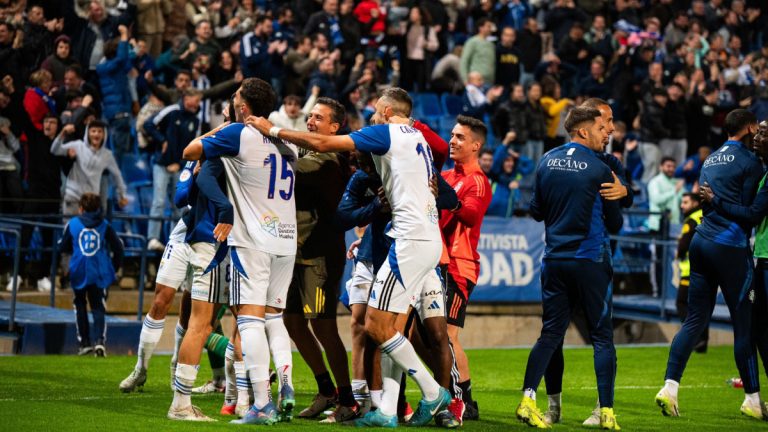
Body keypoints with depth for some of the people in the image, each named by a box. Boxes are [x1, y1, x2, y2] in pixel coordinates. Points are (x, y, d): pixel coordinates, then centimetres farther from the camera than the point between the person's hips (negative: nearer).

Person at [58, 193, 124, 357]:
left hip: (79, 272, 0)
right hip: (100, 273, 0)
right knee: (98, 307, 3)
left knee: (80, 305, 17)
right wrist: (114, 268, 18)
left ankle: (84, 342, 10)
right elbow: (118, 248, 5)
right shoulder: (104, 226, 4)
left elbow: (63, 247, 10)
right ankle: (100, 340, -19)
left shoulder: (72, 224, 3)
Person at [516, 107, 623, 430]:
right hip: (590, 259, -4)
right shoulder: (599, 169, -7)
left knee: (550, 334, 8)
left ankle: (528, 398, -5)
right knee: (602, 337, 2)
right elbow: (614, 223, 1)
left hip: (554, 260, 4)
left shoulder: (547, 162, 5)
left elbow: (536, 211, 14)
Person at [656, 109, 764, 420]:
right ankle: (752, 399, 5)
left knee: (695, 320, 7)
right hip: (731, 246, -8)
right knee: (745, 324, 0)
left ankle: (670, 386, -5)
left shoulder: (711, 160, 18)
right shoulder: (749, 161, -6)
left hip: (701, 242, 8)